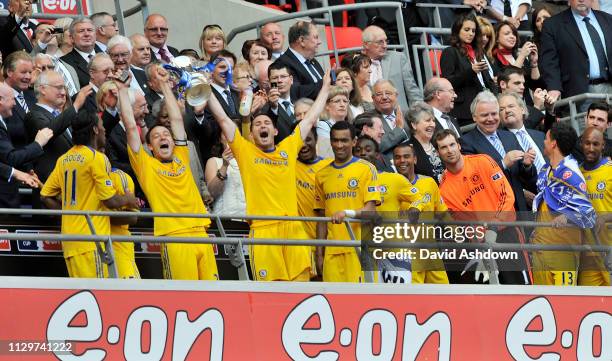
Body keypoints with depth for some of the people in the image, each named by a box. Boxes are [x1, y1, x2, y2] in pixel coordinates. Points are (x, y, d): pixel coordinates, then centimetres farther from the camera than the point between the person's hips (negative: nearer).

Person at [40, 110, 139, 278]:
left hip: (69, 238, 8)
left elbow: (46, 195, 13)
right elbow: (110, 200, -11)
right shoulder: (97, 158, -9)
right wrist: (128, 200, 9)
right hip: (91, 239, -8)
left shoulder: (64, 160, 12)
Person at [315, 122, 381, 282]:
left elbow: (370, 210, -7)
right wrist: (319, 253, 11)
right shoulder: (322, 175, 15)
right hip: (332, 250, 4)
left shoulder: (367, 169, 1)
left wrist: (348, 213, -26)